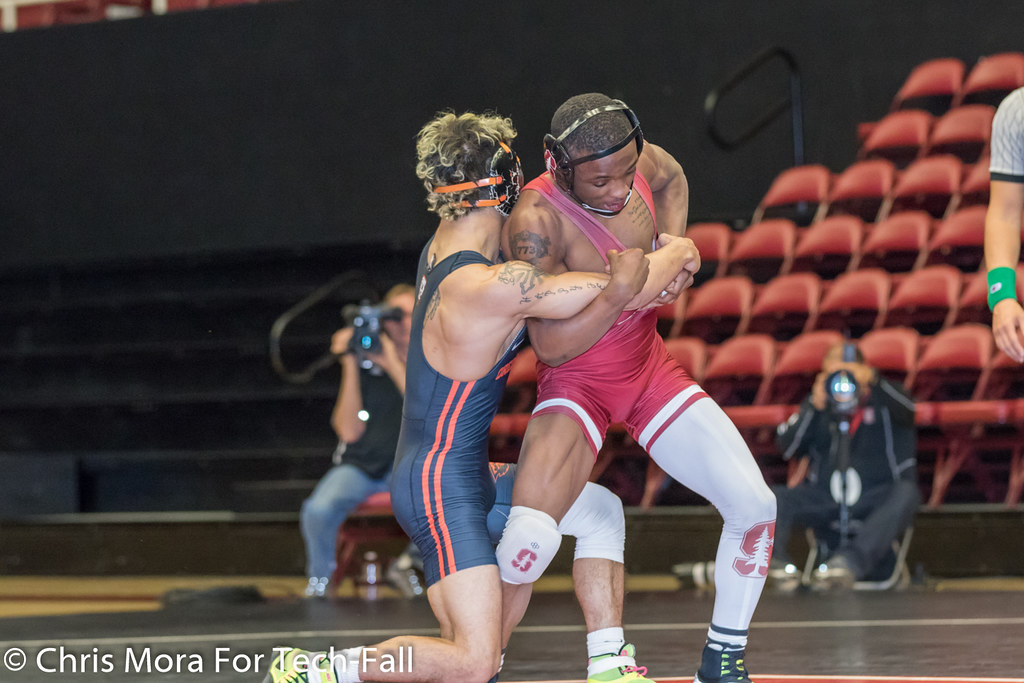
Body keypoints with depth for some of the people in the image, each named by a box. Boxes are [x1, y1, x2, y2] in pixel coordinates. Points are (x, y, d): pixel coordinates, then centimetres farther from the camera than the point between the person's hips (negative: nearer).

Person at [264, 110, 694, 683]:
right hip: (444, 487, -10)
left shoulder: (441, 249, 3)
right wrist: (680, 253, 1)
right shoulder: (492, 286, -25)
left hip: (465, 473, 10)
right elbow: (623, 292, -19)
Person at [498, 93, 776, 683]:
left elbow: (672, 178, 16)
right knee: (528, 537, -27)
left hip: (651, 368, 6)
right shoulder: (536, 222, -28)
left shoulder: (634, 156, -11)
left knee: (756, 505, -4)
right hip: (577, 385, -6)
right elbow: (552, 344, -29)